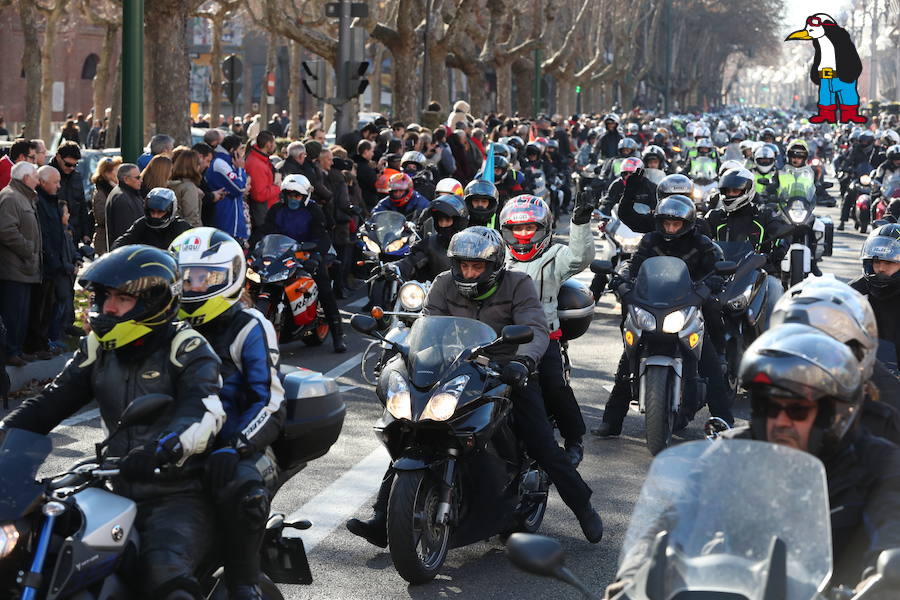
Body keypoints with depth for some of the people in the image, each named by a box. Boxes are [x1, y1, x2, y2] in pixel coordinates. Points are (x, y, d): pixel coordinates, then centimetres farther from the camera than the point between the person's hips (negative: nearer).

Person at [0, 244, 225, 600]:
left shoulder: (185, 347, -6)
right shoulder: (98, 349, 13)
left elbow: (205, 411, -23)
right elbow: (50, 403, 8)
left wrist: (163, 449, -43)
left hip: (177, 495, -6)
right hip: (116, 493, 6)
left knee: (164, 572, -34)